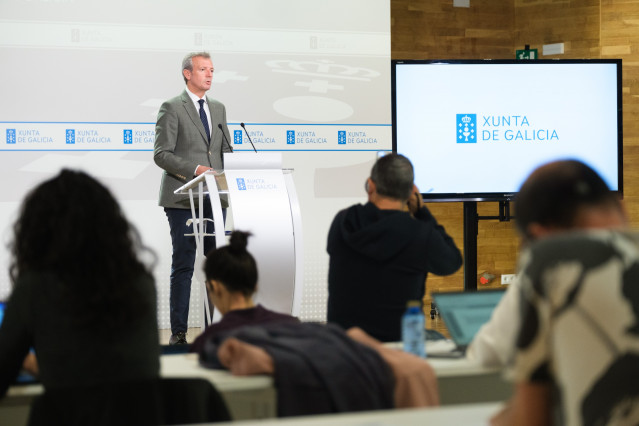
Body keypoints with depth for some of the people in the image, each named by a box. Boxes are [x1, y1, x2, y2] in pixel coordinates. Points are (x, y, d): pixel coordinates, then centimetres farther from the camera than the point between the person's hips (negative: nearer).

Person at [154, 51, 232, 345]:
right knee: (183, 266, -4)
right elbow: (161, 154, -9)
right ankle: (178, 332, 0)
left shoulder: (218, 109, 17)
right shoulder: (171, 108, -2)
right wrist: (195, 170, -20)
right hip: (183, 199, -6)